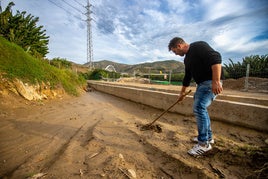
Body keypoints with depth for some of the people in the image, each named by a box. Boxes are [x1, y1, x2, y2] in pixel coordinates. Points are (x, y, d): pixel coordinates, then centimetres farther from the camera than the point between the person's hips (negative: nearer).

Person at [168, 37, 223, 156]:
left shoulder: (199, 46, -10)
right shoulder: (187, 58, 17)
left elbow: (216, 58, -24)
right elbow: (187, 76, 25)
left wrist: (216, 81, -32)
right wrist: (182, 92, 32)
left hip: (211, 82, -10)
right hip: (202, 84, 10)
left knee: (199, 108, -14)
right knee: (201, 108, 14)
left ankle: (204, 143, -1)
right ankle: (208, 137, 29)